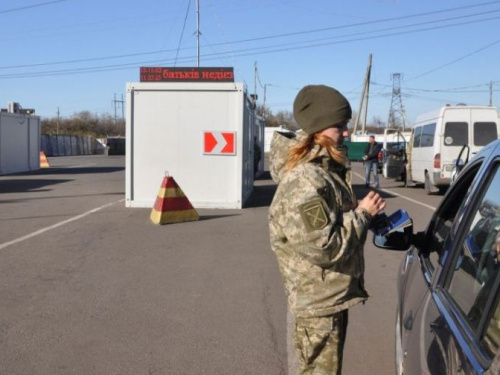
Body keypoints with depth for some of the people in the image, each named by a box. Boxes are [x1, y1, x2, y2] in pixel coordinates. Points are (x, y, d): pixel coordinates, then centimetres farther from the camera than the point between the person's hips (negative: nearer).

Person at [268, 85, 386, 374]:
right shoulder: (305, 181, -26)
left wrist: (364, 213, 3)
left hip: (332, 294, 10)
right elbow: (324, 246, -29)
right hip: (319, 300, -10)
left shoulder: (326, 170, 7)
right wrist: (363, 214, -18)